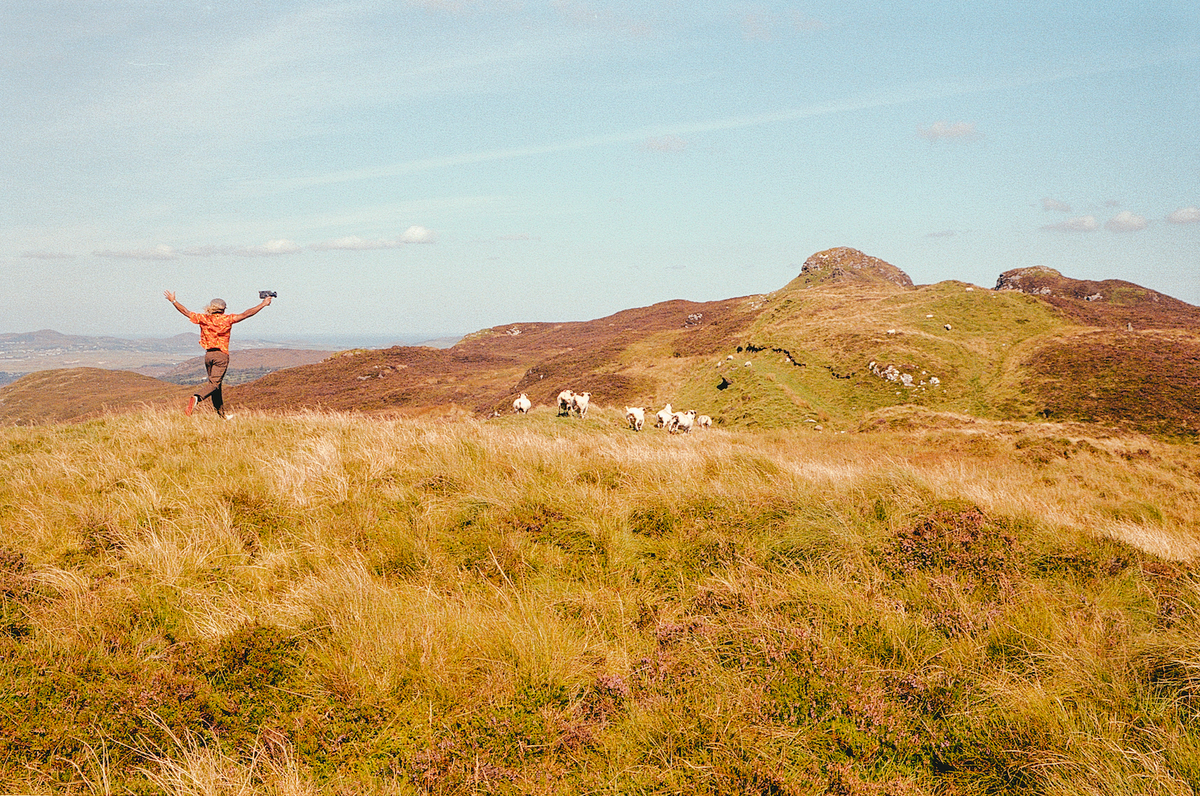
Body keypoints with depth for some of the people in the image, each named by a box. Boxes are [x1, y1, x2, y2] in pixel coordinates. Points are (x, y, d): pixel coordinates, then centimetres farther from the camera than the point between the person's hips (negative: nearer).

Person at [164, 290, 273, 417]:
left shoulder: (203, 319, 6)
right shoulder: (227, 319, -3)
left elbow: (186, 311, 14)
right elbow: (246, 314, -5)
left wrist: (173, 301, 27)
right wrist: (263, 304, 1)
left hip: (208, 355, 5)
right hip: (221, 355, -5)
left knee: (214, 383, 13)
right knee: (214, 383, -12)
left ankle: (221, 414, 17)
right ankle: (197, 398, -38)